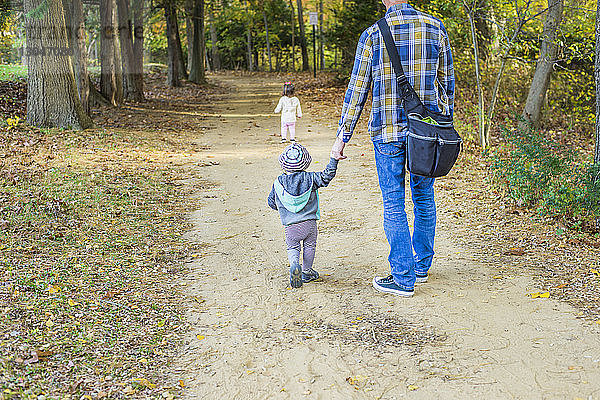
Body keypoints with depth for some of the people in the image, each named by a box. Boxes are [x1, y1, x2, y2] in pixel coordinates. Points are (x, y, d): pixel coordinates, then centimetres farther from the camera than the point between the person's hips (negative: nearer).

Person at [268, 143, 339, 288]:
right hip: (309, 223, 0)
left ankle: (294, 264, -14)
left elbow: (271, 202, 10)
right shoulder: (309, 178, -4)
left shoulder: (278, 183, 1)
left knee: (292, 247, 14)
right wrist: (334, 159, -6)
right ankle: (307, 271, 24)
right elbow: (326, 176, -9)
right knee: (309, 246, 19)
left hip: (290, 226, 0)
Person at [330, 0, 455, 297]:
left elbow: (357, 92, -5)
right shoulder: (436, 28, 3)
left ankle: (403, 279, 8)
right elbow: (446, 83, 9)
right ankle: (422, 266, 29)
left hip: (388, 132, -3)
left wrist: (341, 137, 1)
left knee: (393, 204, 4)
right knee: (424, 198, 17)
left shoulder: (372, 35, -6)